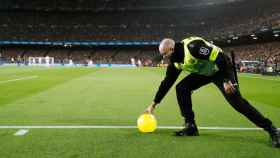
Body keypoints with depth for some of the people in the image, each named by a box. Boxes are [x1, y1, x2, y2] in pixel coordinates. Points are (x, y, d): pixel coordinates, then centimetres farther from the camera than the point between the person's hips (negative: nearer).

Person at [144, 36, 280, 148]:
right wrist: (154, 104, 6)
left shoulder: (192, 46, -32)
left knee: (235, 99, -21)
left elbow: (220, 58, -31)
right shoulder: (175, 62, -5)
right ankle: (190, 126, 2)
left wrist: (226, 80, -31)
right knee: (181, 88, -5)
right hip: (204, 72, 8)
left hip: (221, 69, -8)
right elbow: (167, 82, 4)